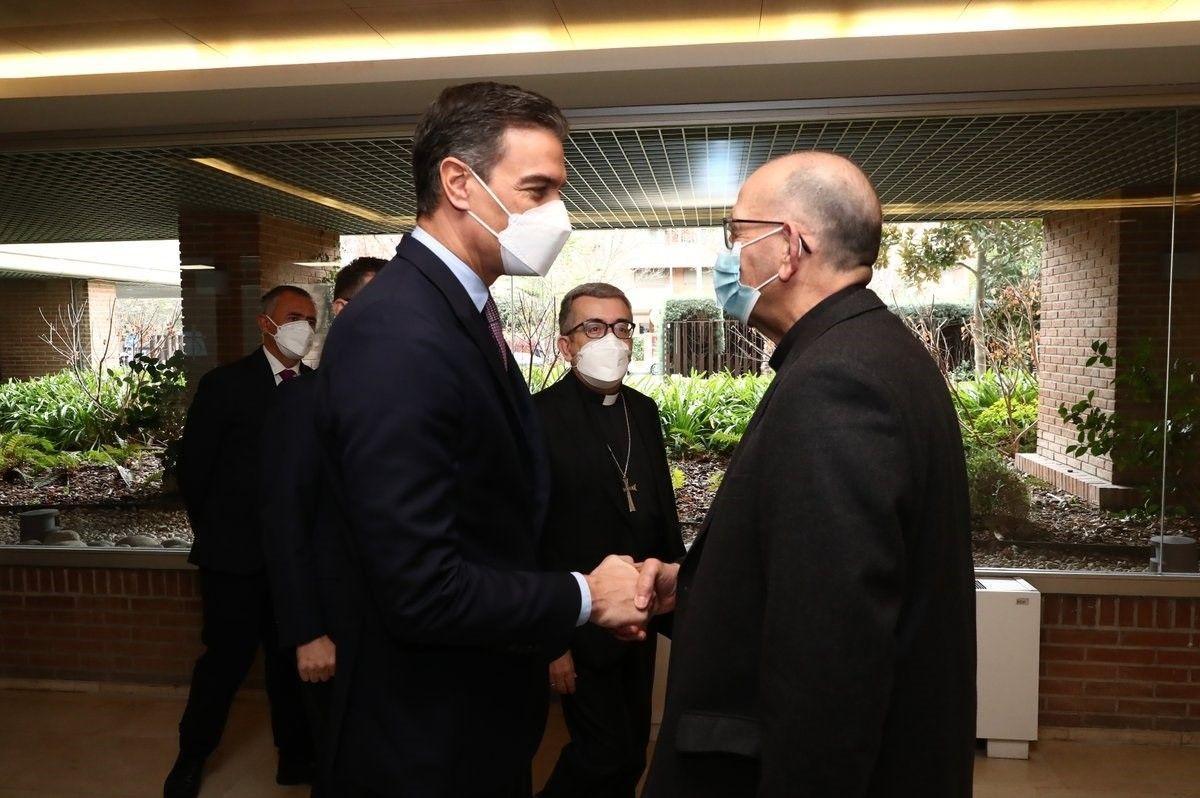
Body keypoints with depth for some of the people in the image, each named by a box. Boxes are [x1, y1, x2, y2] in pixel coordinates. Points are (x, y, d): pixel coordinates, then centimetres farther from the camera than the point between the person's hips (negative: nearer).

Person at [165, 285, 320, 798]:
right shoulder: (225, 385, -5)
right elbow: (193, 471, -1)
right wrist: (214, 536, 4)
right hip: (236, 558, -2)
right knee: (227, 658, 8)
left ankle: (296, 755, 27)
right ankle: (192, 756, 30)